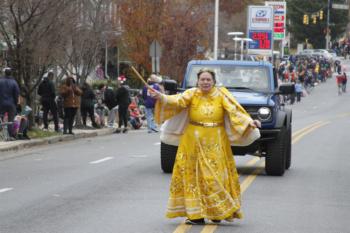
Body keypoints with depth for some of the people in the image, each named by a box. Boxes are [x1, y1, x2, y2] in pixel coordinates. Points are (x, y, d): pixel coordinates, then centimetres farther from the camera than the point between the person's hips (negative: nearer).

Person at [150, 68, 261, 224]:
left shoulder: (221, 95, -1)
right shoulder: (192, 94, -1)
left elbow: (234, 110, -7)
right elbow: (177, 101, -15)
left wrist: (250, 122, -20)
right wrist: (161, 98, -33)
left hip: (215, 143, -1)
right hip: (194, 142, 1)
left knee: (215, 175, -3)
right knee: (193, 176, 2)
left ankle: (217, 212, 7)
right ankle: (196, 214, 8)